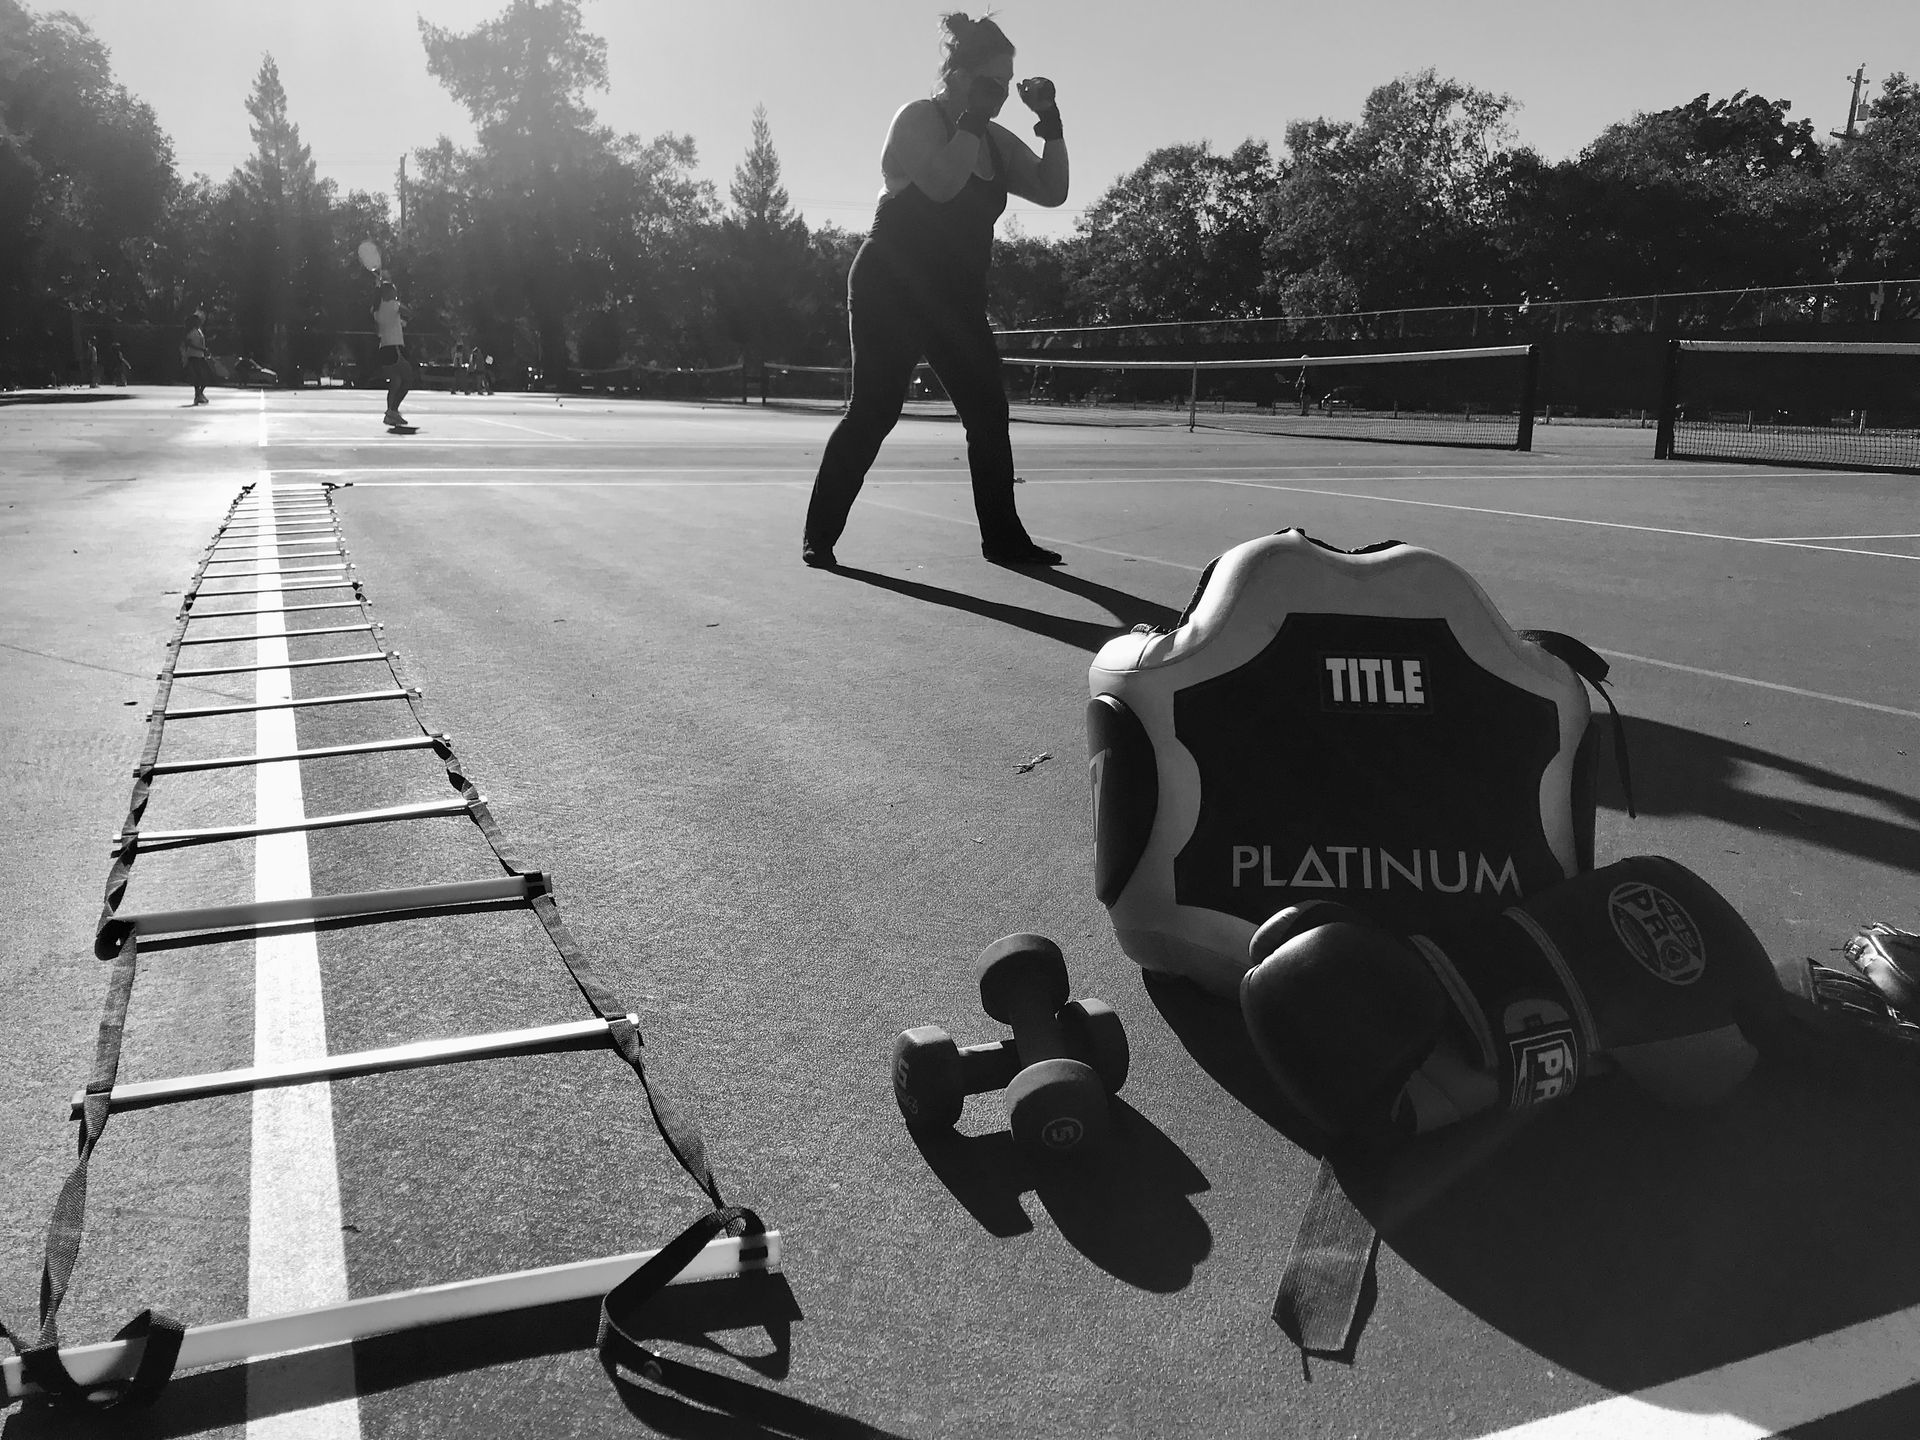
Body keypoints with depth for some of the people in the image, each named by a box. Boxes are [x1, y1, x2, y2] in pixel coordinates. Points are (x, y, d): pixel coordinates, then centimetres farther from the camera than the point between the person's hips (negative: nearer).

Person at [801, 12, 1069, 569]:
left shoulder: (997, 142, 14)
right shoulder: (918, 118, -5)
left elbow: (1052, 190, 9)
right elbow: (942, 182, -23)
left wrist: (1050, 122, 0)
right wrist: (972, 117, -16)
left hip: (957, 303, 7)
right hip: (890, 292, -7)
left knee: (989, 413, 0)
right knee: (872, 409, -10)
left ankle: (1003, 537, 8)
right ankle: (818, 534, -1)